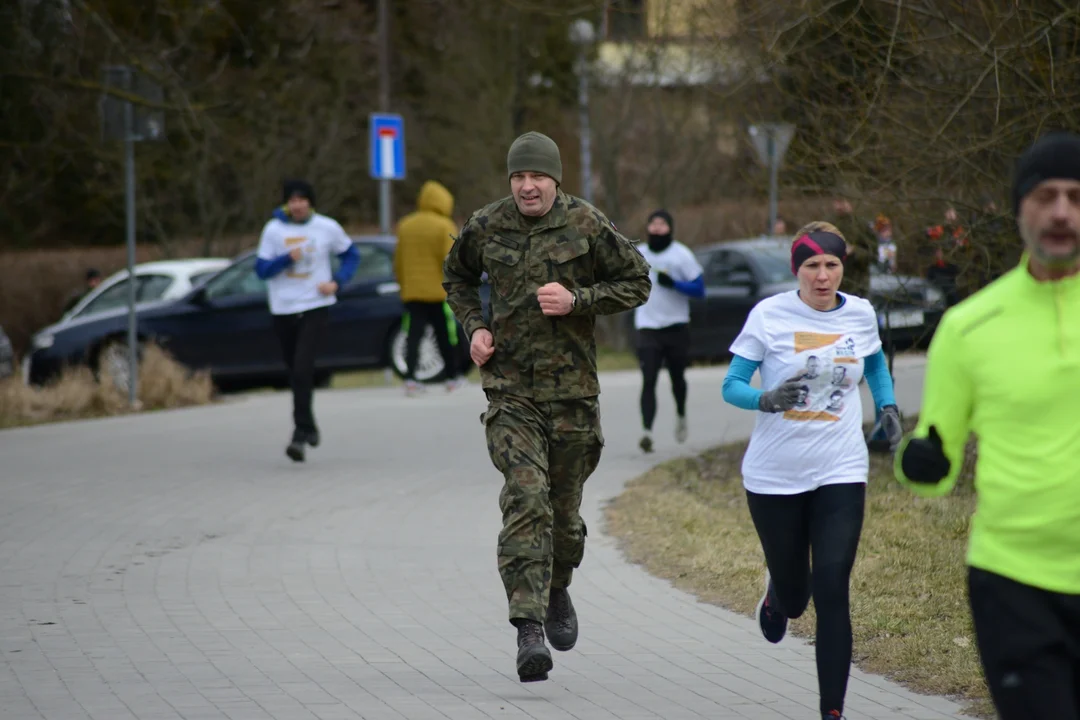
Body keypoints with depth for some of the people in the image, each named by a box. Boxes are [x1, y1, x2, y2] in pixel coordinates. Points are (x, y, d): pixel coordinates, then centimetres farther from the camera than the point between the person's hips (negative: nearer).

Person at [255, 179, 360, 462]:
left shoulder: (327, 228, -1)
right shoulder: (273, 229, 0)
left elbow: (351, 255, 13)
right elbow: (261, 269, -2)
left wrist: (337, 281, -3)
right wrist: (287, 258, -19)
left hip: (315, 306, -2)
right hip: (283, 309, 2)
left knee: (302, 367, -17)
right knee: (295, 370, 10)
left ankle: (301, 433, -17)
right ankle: (308, 425, 30)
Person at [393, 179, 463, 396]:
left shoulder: (405, 225, 8)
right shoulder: (444, 227, -8)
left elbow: (398, 261, 12)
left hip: (412, 291, 4)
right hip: (439, 291, -4)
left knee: (414, 335, 0)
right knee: (446, 336, 8)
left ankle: (410, 378, -14)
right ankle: (451, 378, 16)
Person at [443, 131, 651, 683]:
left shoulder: (587, 226, -4)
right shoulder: (486, 227, 1)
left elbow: (637, 282, 2)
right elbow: (457, 276, 21)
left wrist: (577, 300, -13)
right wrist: (473, 327, 4)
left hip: (572, 388, 0)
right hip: (510, 385, 0)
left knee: (564, 506, 11)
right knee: (525, 499, -16)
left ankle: (557, 591, 42)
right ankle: (528, 628, -22)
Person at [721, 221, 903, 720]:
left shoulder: (860, 315, 2)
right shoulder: (769, 315, -8)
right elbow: (731, 386, -6)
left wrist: (888, 406, 8)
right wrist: (769, 400, -26)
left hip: (841, 473, 1)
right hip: (774, 475, -1)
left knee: (832, 593, -11)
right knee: (793, 595, 13)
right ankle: (777, 595, 53)